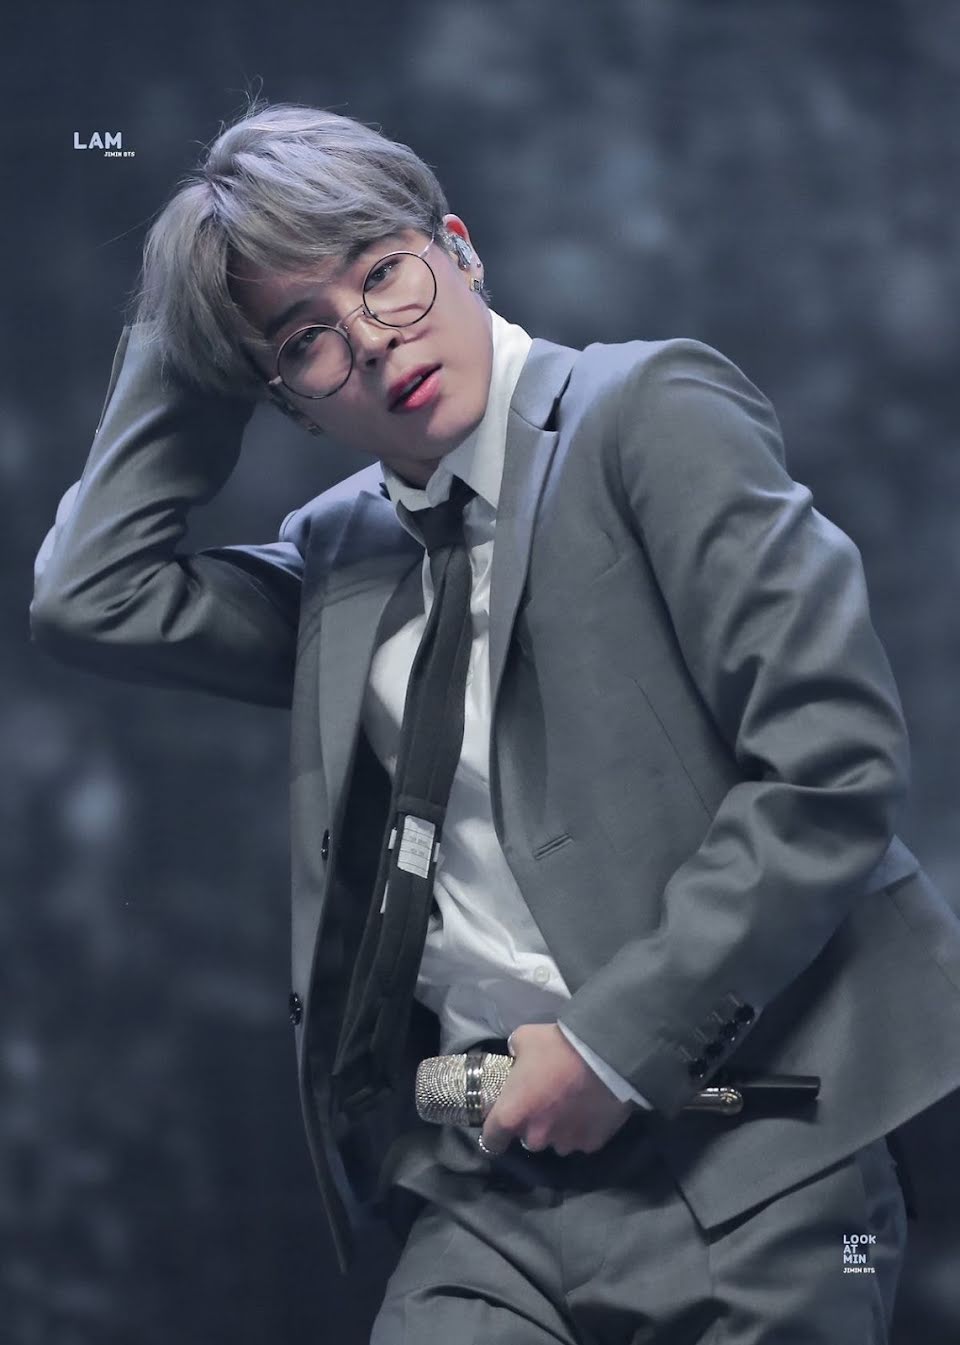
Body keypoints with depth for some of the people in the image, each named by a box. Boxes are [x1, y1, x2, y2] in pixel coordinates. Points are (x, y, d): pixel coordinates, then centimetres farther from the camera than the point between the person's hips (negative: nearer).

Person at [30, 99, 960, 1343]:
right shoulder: (346, 556, 15)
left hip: (736, 1161, -5)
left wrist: (620, 1041, -14)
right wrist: (186, 343, 8)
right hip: (486, 1199, 5)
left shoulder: (651, 413, -5)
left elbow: (832, 762, -11)